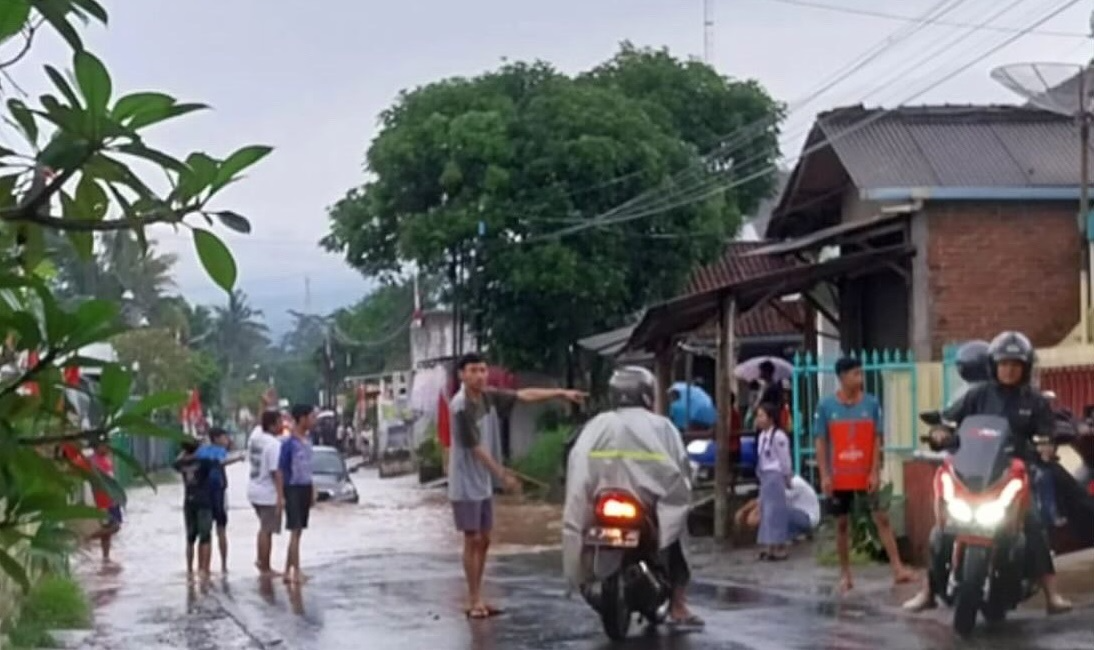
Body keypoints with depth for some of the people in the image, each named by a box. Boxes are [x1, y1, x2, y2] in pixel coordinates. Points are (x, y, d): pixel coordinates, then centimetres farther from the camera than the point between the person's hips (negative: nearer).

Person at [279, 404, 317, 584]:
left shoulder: (307, 442, 9)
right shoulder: (289, 443, -14)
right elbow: (281, 470, -12)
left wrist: (312, 491, 16)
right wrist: (281, 496, -14)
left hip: (305, 488, 8)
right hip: (293, 489, -8)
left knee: (298, 532, 10)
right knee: (295, 531, -7)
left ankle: (287, 571, 16)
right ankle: (296, 572, -5)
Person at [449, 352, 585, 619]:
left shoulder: (489, 397, 2)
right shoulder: (461, 407, -19)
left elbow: (524, 395, 6)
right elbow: (475, 447, -18)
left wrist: (562, 393, 2)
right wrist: (502, 474, -15)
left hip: (484, 482, 8)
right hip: (466, 484, -8)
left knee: (484, 540, 10)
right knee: (472, 540, -5)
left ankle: (478, 599, 16)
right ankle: (474, 601, 1)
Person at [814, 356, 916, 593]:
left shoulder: (872, 403, -1)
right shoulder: (826, 406, -3)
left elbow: (877, 440, 0)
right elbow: (821, 443, 0)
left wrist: (875, 472, -8)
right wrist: (824, 475, -7)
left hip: (866, 475, 0)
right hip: (839, 477, 0)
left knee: (882, 518, -4)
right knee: (842, 524, 7)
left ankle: (897, 569, -4)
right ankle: (845, 575, 16)